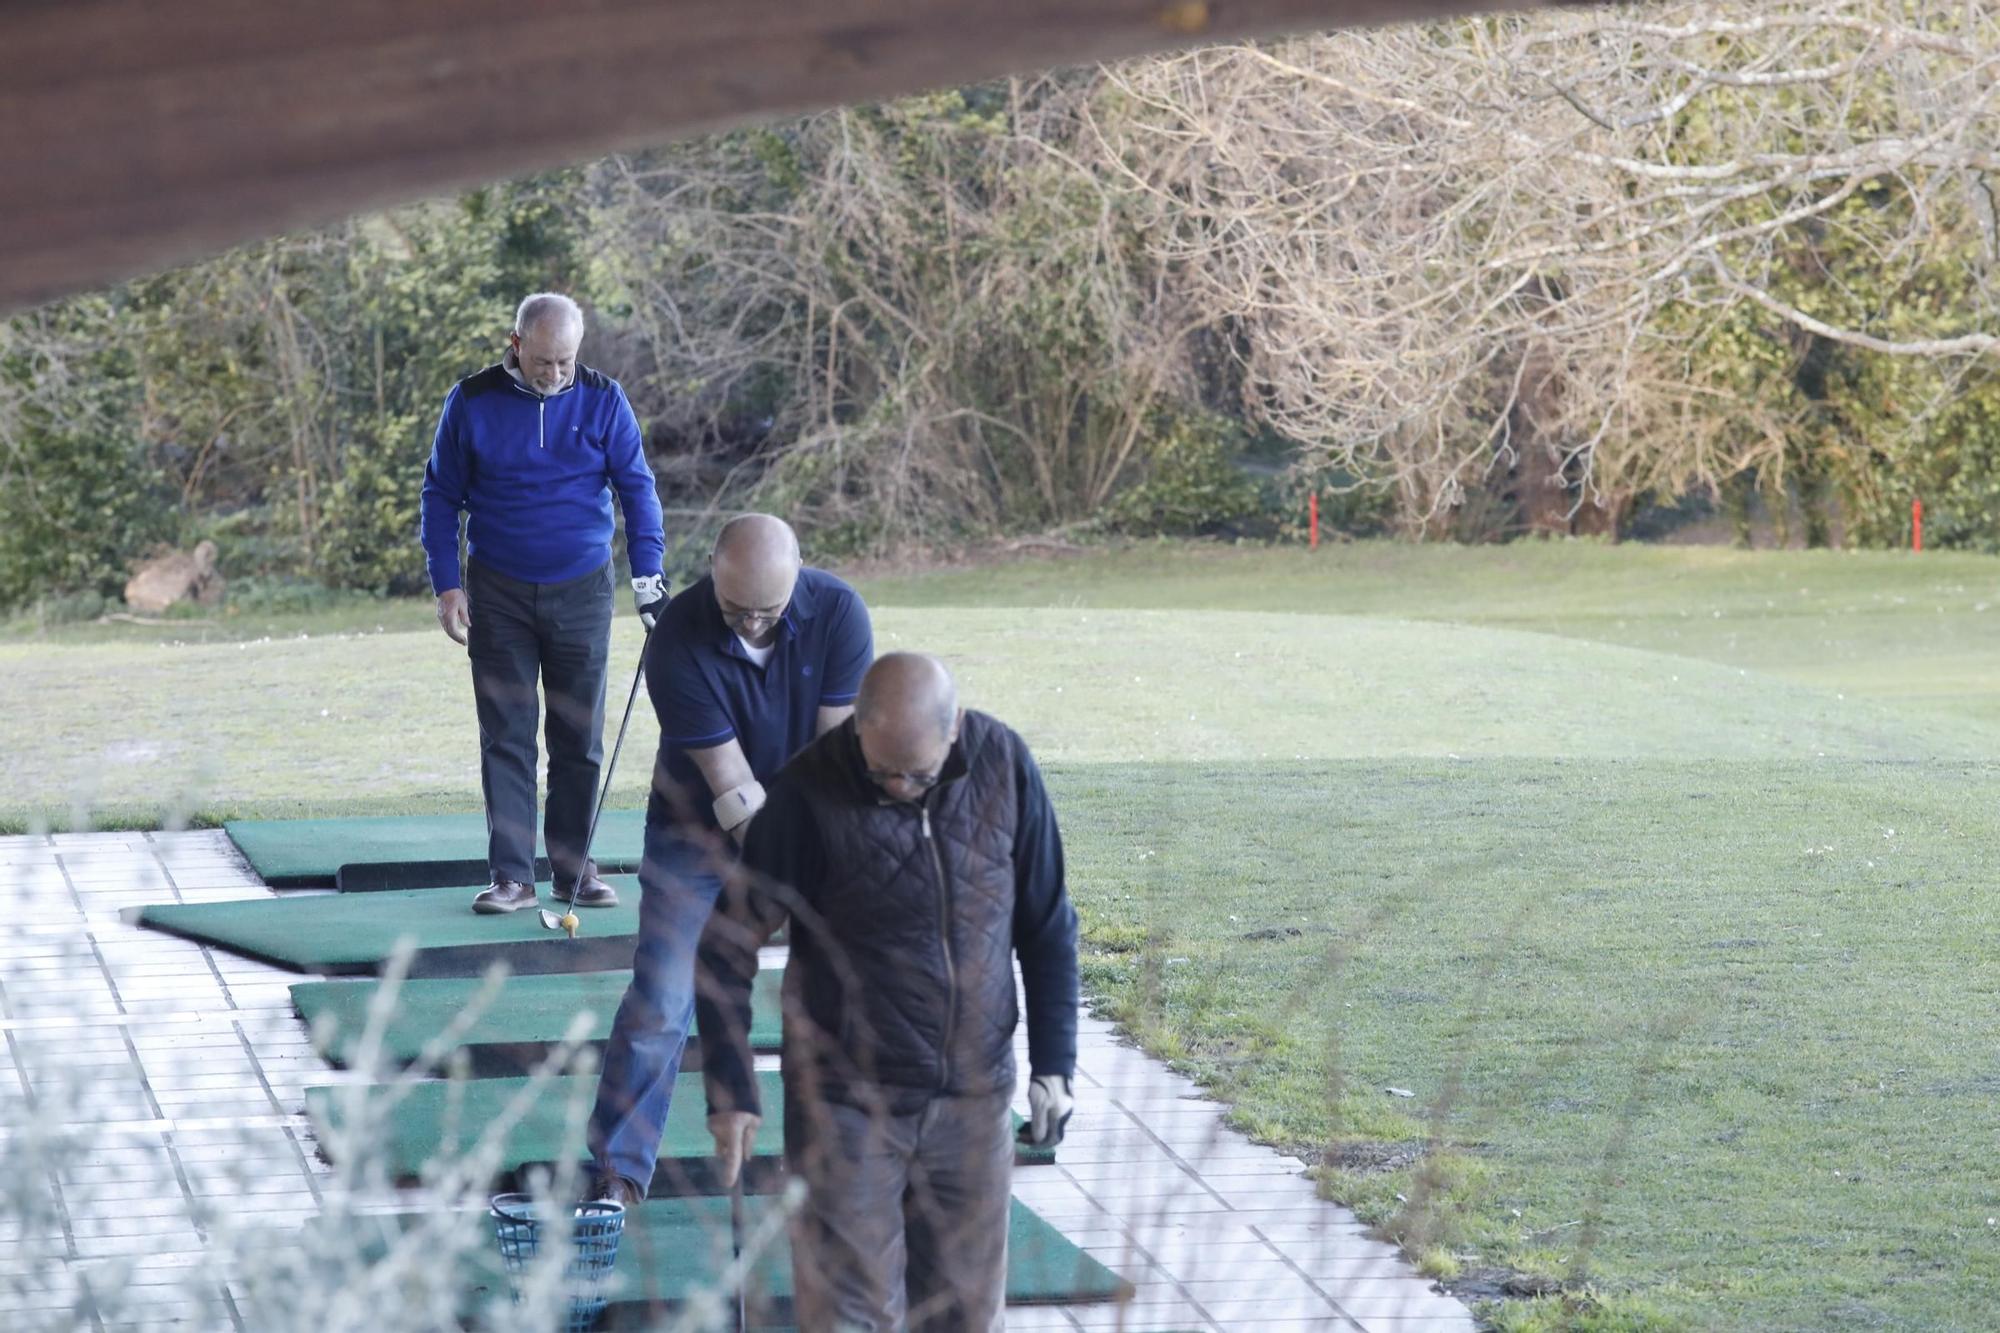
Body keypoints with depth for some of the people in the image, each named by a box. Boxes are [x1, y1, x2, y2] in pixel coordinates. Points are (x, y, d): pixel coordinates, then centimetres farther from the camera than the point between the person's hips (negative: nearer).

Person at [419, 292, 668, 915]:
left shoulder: (603, 400, -3)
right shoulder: (471, 402, -4)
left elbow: (636, 488, 1)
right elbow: (441, 495, 4)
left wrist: (647, 576, -7)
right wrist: (447, 584, -2)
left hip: (581, 592, 1)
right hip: (499, 595, 0)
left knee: (579, 738, 5)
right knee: (506, 737, -1)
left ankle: (573, 867, 14)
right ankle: (512, 876, 1)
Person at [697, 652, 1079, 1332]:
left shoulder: (1003, 765, -6)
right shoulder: (810, 793, -15)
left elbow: (1046, 926, 6)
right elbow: (727, 946, -6)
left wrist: (1053, 1065, 5)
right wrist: (730, 1091, -10)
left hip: (974, 1098, 3)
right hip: (848, 1100, -3)